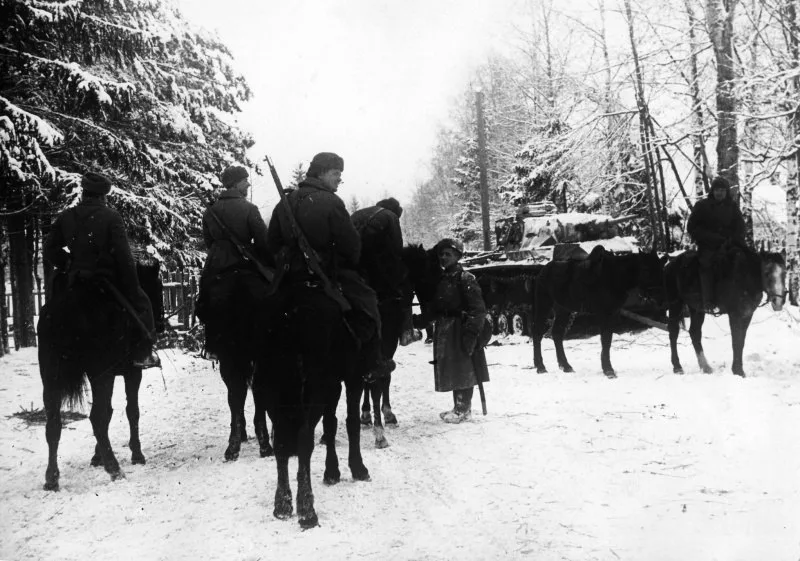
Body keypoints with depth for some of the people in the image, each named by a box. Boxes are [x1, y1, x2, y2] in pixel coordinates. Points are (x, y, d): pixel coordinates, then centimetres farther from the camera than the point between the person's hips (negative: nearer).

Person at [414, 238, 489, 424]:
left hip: (460, 329, -8)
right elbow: (435, 309, 18)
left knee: (463, 369, -3)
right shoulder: (442, 280, 13)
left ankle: (463, 410, 4)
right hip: (444, 331, 8)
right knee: (452, 371, 12)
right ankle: (460, 408, 22)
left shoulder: (465, 279, -10)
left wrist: (471, 331, -22)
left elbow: (478, 309, -15)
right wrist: (419, 320, 7)